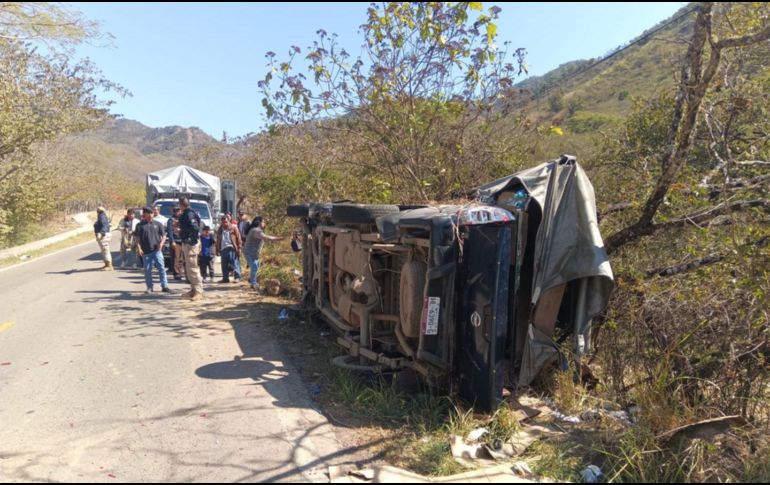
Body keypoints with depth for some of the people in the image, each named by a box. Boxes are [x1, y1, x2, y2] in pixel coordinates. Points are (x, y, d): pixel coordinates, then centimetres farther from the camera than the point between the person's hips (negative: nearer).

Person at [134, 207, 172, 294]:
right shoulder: (140, 225, 7)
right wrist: (139, 248, -5)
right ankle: (149, 287, 16)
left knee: (161, 268, -6)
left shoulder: (158, 224, 9)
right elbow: (137, 238, 7)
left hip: (157, 250, 0)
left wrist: (161, 243, -8)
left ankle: (164, 286, -1)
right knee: (147, 269, 5)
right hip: (146, 251, 0)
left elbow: (164, 235, 9)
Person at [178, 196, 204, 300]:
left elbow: (194, 227, -26)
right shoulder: (186, 214, 14)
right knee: (189, 267, 15)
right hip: (187, 243, 11)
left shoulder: (189, 214, -16)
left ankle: (199, 291, -10)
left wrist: (181, 230, -19)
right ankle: (194, 289, 23)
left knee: (192, 267, -11)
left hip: (190, 243, -11)